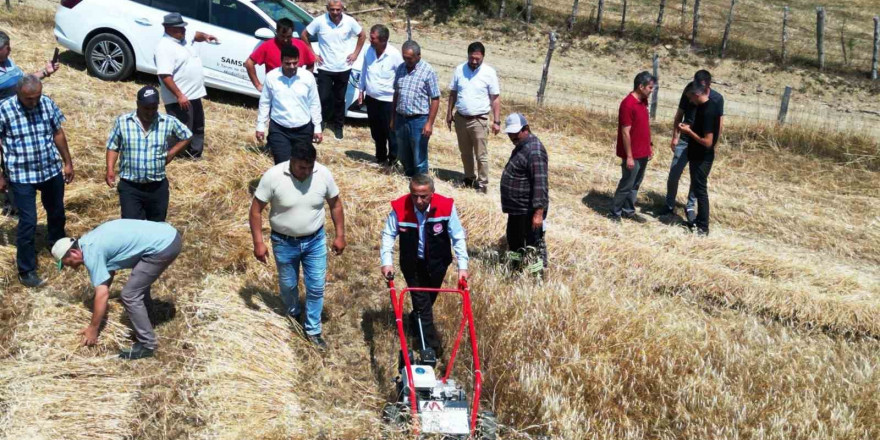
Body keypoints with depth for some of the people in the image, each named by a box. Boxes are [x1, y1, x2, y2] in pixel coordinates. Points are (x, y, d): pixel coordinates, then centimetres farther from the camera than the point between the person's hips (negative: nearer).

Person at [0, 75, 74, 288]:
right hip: (22, 176, -4)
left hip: (52, 170, 4)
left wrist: (67, 162, 11)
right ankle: (26, 270, 11)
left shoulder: (48, 103, -6)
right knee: (28, 222, -2)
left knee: (56, 213, 22)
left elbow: (58, 134, 6)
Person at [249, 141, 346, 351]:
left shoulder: (323, 174, -16)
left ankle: (313, 330, 24)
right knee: (288, 285, 19)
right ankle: (293, 314, 49)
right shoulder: (273, 176, -23)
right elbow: (256, 209, -14)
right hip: (284, 242, -1)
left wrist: (340, 235, -1)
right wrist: (258, 242, -15)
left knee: (316, 288, 7)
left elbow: (335, 204, -1)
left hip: (315, 241, 1)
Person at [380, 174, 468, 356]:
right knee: (422, 301, -2)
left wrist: (462, 265, -22)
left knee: (429, 297, 20)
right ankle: (430, 344, 7)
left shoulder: (446, 206, -25)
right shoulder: (399, 208, -25)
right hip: (412, 263, -1)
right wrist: (387, 261, -23)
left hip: (437, 262, 2)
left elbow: (458, 237, -17)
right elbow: (388, 235, -12)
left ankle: (416, 321, 50)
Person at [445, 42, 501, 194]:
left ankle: (482, 184, 7)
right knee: (465, 152, 17)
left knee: (481, 155, -2)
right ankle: (469, 179, 32)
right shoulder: (459, 69, 1)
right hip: (460, 118, 4)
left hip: (479, 120, -4)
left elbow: (495, 98, -5)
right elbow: (453, 93, 10)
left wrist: (496, 121, -8)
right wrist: (449, 113, 8)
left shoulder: (489, 72, -8)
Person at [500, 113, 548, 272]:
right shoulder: (521, 146, 11)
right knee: (514, 241, 23)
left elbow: (540, 183, -28)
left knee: (533, 246, -1)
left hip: (528, 211, -11)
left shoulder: (534, 151, -22)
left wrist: (539, 212, -31)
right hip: (516, 208, 11)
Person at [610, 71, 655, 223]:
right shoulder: (628, 104, -21)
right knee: (627, 185, 2)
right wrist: (629, 156, -19)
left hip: (643, 153, 8)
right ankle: (615, 212, 15)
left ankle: (628, 210, 28)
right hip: (633, 155, -8)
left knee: (636, 184, 16)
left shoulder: (643, 101, 7)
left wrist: (649, 147, 16)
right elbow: (625, 133, -20)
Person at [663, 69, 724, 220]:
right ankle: (669, 204, 17)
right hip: (684, 141, 1)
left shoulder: (717, 99, -10)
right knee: (673, 175, 1)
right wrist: (675, 137, -2)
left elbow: (720, 124, -3)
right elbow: (679, 116, 3)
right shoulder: (689, 93, -6)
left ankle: (690, 206, 22)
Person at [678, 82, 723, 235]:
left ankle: (703, 227, 8)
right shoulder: (713, 105, 4)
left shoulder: (707, 112, -27)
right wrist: (692, 127, 11)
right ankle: (700, 220, 30)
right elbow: (717, 131, 16)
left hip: (701, 158, -10)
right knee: (698, 188, 19)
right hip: (702, 156, 10)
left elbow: (707, 142, -27)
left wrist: (689, 131, -19)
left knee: (700, 190, -1)